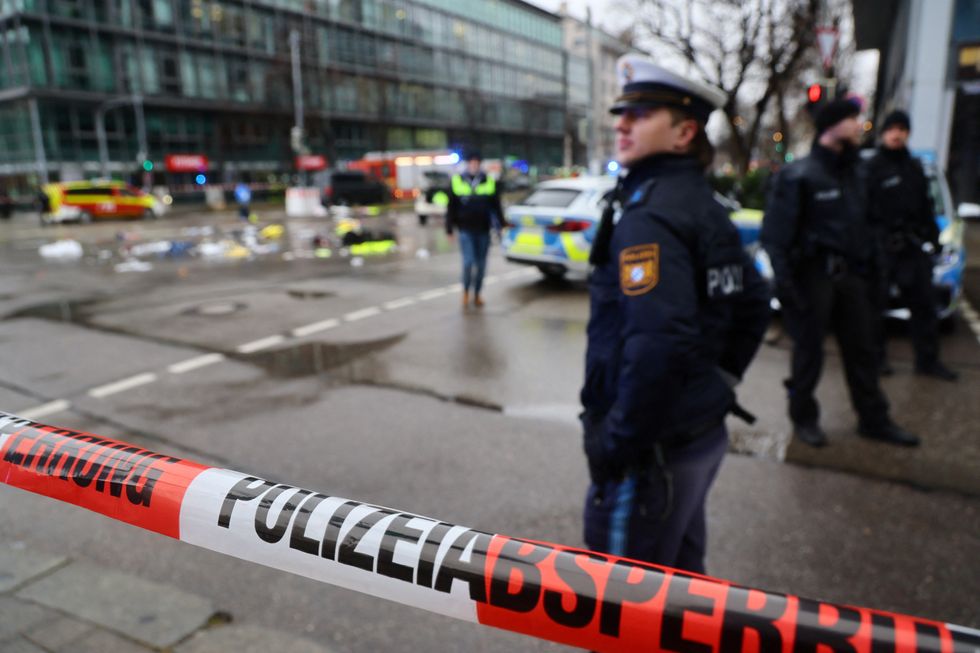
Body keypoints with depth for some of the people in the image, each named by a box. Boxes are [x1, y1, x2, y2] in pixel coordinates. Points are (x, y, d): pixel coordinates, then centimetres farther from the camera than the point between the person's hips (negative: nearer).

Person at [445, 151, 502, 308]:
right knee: (468, 261, -11)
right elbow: (451, 207, 4)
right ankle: (466, 292, 11)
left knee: (481, 264, 8)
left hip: (483, 230, 2)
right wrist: (449, 229, 3)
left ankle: (477, 294, 23)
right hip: (466, 230, -2)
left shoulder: (489, 182, 3)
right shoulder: (457, 182, 1)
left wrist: (499, 225, 2)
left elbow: (496, 206, 7)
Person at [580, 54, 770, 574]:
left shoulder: (647, 215, -20)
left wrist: (617, 442, -21)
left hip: (656, 446, -9)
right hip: (704, 430, 9)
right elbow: (752, 302, 18)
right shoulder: (704, 206, 10)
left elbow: (657, 344, -32)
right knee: (679, 567, 26)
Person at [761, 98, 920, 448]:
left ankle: (874, 419, 25)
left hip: (848, 274, 7)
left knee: (861, 348, 13)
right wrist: (785, 283, -19)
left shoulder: (851, 173, 14)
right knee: (809, 351, 3)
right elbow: (775, 235, -14)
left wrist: (865, 270, 10)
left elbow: (860, 227, 16)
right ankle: (803, 417, 20)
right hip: (813, 273, -7)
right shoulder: (798, 176, -9)